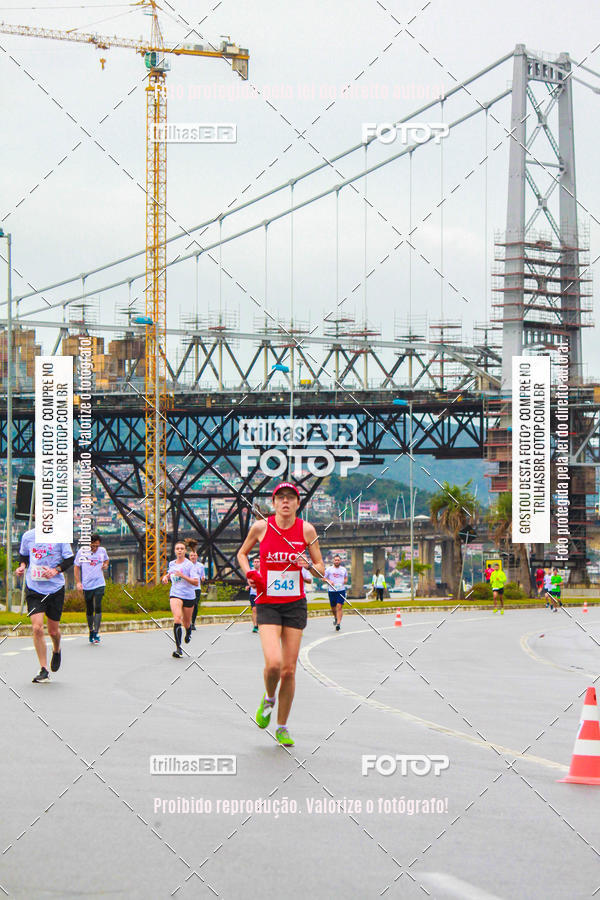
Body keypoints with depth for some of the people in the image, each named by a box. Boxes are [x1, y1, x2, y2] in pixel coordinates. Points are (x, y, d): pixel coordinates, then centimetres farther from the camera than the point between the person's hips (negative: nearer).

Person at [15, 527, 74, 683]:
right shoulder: (28, 536, 1)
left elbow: (70, 559, 0)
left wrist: (56, 570, -16)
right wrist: (22, 566, -3)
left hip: (55, 588, -1)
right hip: (34, 589, 1)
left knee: (53, 631, 8)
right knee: (37, 628, -13)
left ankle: (56, 651, 44)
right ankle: (43, 670, -5)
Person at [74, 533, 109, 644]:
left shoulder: (102, 551, 5)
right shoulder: (82, 551, -1)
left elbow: (106, 560, 28)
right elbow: (76, 567, 7)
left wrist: (105, 565, 4)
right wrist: (78, 582, -1)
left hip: (99, 584, 0)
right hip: (87, 585, 0)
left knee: (98, 608, -14)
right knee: (89, 610, 8)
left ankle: (96, 632, -15)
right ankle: (90, 631, 26)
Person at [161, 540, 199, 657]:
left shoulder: (189, 564, -8)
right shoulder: (171, 564, 7)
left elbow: (196, 582, -13)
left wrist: (183, 576, -24)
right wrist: (165, 577, 8)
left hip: (189, 596, -1)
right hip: (175, 594, 1)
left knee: (186, 623, 13)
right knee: (177, 619, -22)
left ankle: (188, 632, 52)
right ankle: (178, 647, -23)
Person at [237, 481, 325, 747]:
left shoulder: (306, 530, -1)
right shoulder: (261, 527, -3)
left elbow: (321, 569, 6)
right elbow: (242, 553, 15)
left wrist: (309, 565, -15)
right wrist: (249, 573, -3)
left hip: (295, 605, 1)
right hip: (267, 604, -1)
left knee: (289, 670, 2)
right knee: (273, 663, -20)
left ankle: (282, 727, 18)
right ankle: (268, 699, 14)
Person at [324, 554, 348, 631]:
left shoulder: (344, 569, 10)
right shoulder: (329, 569, 4)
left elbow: (346, 578, 23)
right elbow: (324, 578, 7)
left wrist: (345, 581, 1)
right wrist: (329, 581, -12)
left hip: (341, 590, 0)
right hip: (331, 590, 0)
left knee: (339, 606, -13)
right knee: (333, 607, 8)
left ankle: (338, 623, -15)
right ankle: (336, 617, 40)